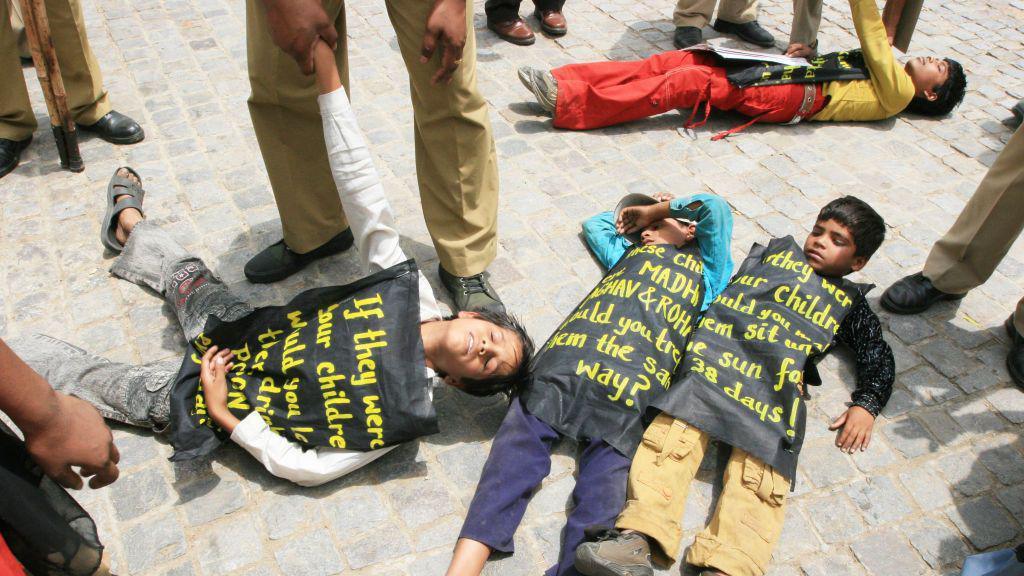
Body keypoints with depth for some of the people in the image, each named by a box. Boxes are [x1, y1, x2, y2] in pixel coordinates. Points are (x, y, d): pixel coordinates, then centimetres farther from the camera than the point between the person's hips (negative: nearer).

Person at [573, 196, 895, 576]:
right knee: (672, 435, -25)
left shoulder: (850, 302, 32)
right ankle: (637, 539, -38)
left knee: (759, 465, -27)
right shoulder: (778, 249, 36)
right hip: (716, 356, 1)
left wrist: (865, 405, 12)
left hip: (779, 382, 0)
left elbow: (879, 358, 29)